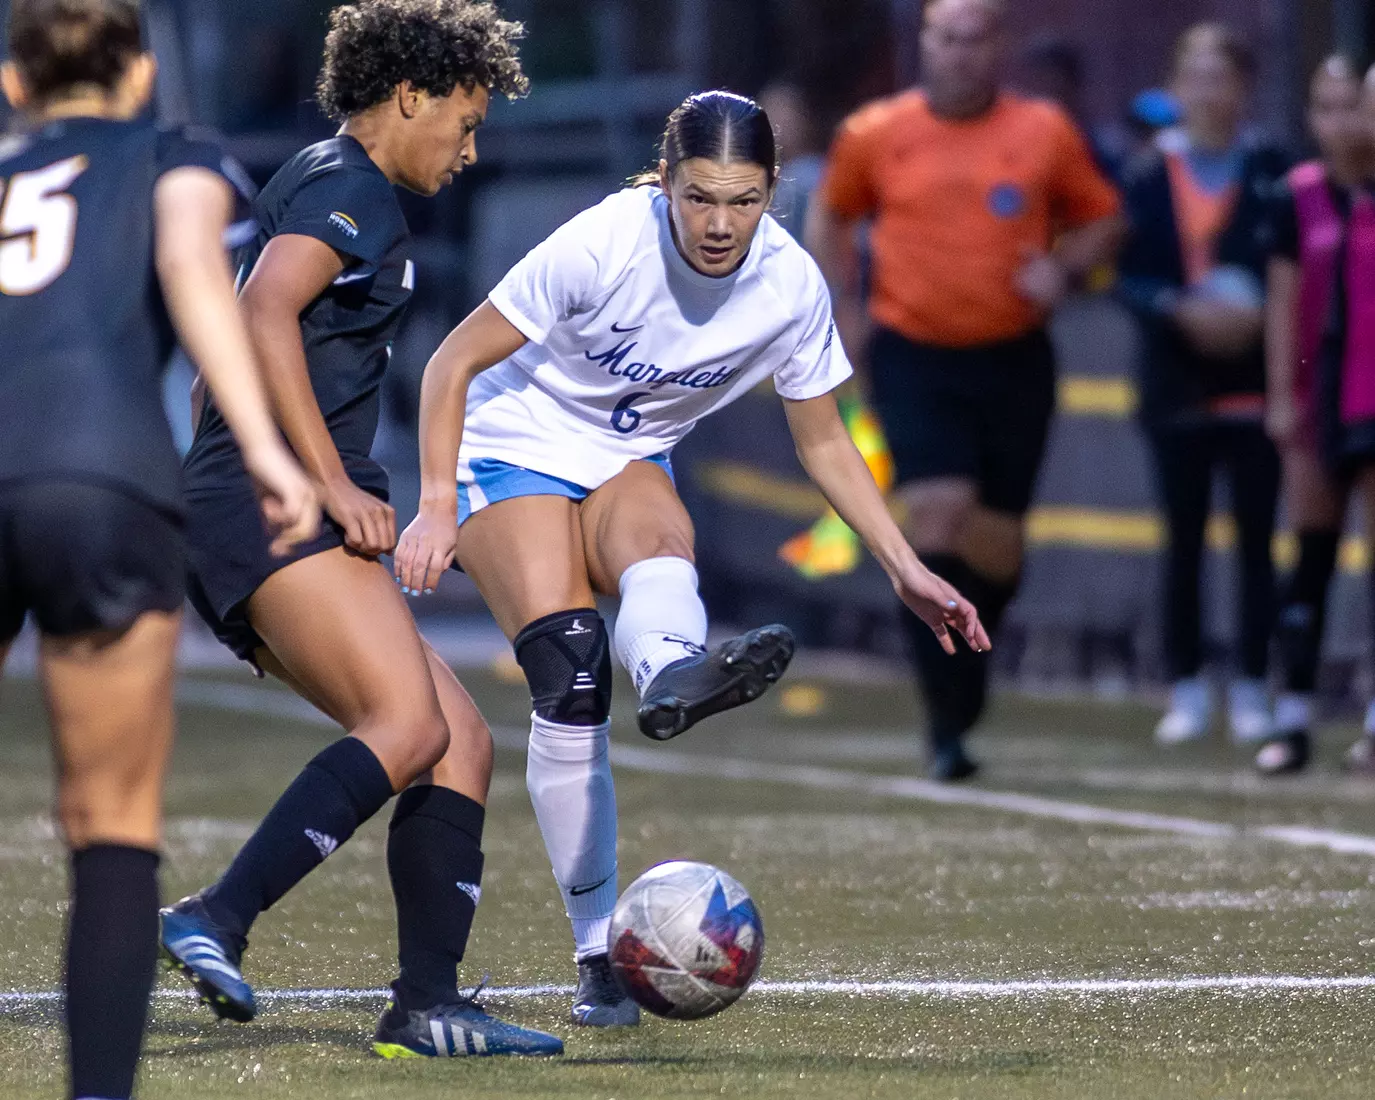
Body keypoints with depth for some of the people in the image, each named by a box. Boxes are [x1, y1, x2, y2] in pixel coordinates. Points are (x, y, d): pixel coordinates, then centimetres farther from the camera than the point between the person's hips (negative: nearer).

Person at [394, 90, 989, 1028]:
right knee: (570, 673, -24)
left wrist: (906, 570, -2)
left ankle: (674, 678, -70)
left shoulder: (790, 284, -12)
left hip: (631, 464, 3)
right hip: (513, 452, -3)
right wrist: (437, 507, -25)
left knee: (660, 549, -35)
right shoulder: (602, 244, -24)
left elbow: (824, 441, 3)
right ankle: (601, 951, -22)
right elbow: (454, 364, -16)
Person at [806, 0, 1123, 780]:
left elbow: (1103, 218, 12)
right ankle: (950, 721, -13)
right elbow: (831, 222, 17)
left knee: (997, 546, 6)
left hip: (1015, 362, 2)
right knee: (939, 514, -18)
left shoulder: (1047, 133, 1)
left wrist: (1064, 268, -8)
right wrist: (847, 307, 5)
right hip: (914, 357, -2)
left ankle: (961, 670, 34)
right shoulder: (875, 135, 1)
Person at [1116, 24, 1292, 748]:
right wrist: (1181, 309, -16)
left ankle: (1252, 690, 8)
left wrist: (1253, 313, -17)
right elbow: (1128, 275, -1)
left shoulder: (1272, 173, -1)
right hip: (1177, 383, 1)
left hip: (1254, 382, -1)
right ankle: (1188, 690, 14)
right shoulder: (1149, 178, 3)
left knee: (1256, 541, 1)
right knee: (1183, 542, 5)